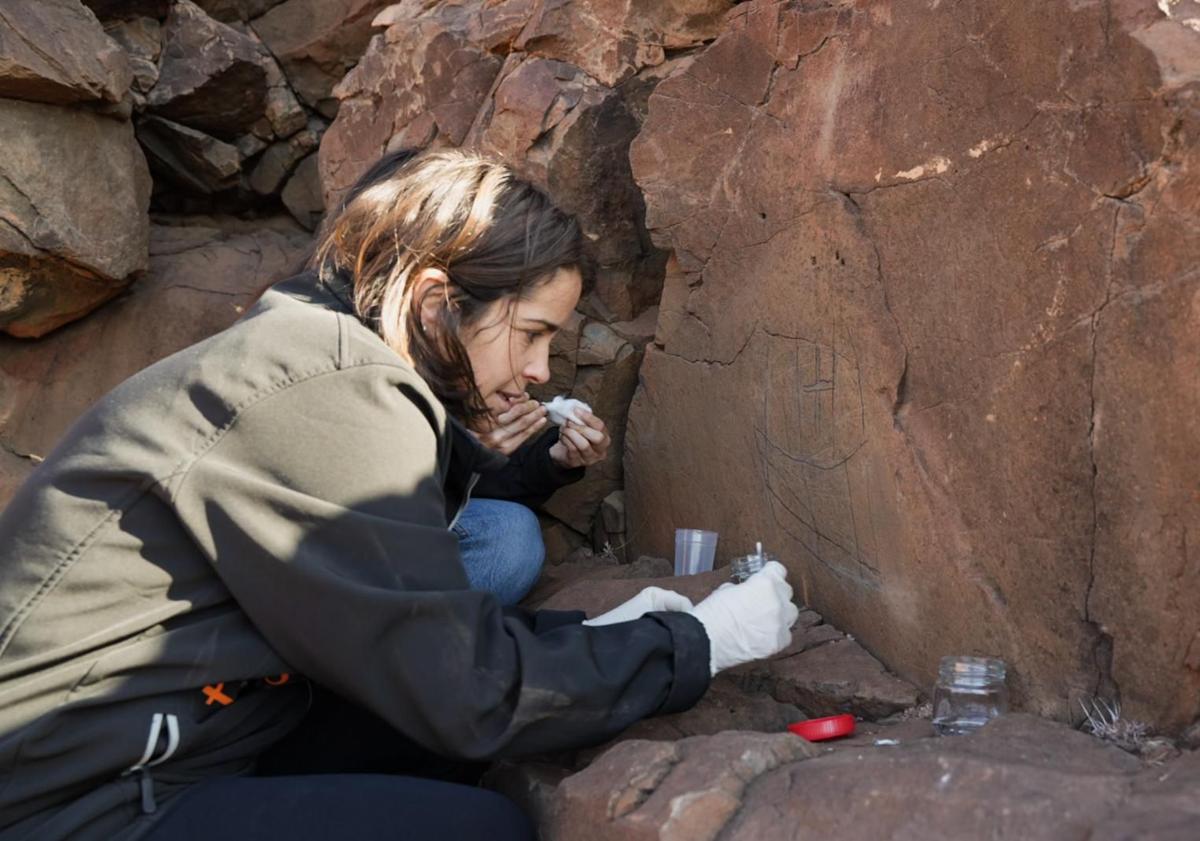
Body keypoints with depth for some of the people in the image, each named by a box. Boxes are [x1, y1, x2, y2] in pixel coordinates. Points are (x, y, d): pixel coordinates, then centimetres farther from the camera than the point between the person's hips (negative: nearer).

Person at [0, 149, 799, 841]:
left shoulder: (334, 361, 6)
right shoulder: (330, 394, -22)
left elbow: (427, 631, 9)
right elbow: (470, 695, -21)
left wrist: (596, 635, 0)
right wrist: (694, 644, -10)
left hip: (182, 745, 9)